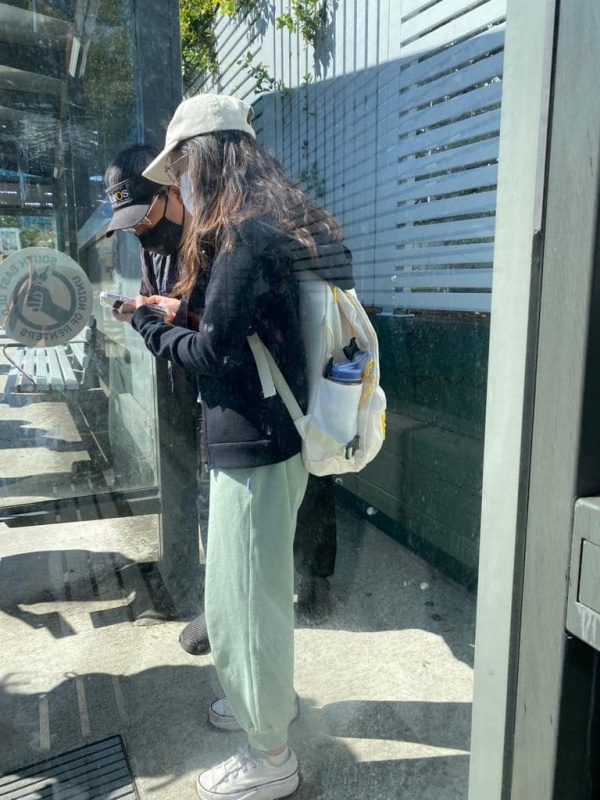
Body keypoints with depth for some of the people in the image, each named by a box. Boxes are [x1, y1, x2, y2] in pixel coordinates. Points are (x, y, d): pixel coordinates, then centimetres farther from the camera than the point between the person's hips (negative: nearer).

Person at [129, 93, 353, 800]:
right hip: (270, 436, 10)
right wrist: (182, 315, 8)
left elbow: (212, 354, -19)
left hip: (254, 447, -10)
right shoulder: (277, 226, 13)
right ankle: (262, 696, 47)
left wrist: (151, 323, -3)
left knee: (243, 597, 6)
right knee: (255, 587, 24)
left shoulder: (244, 234, -18)